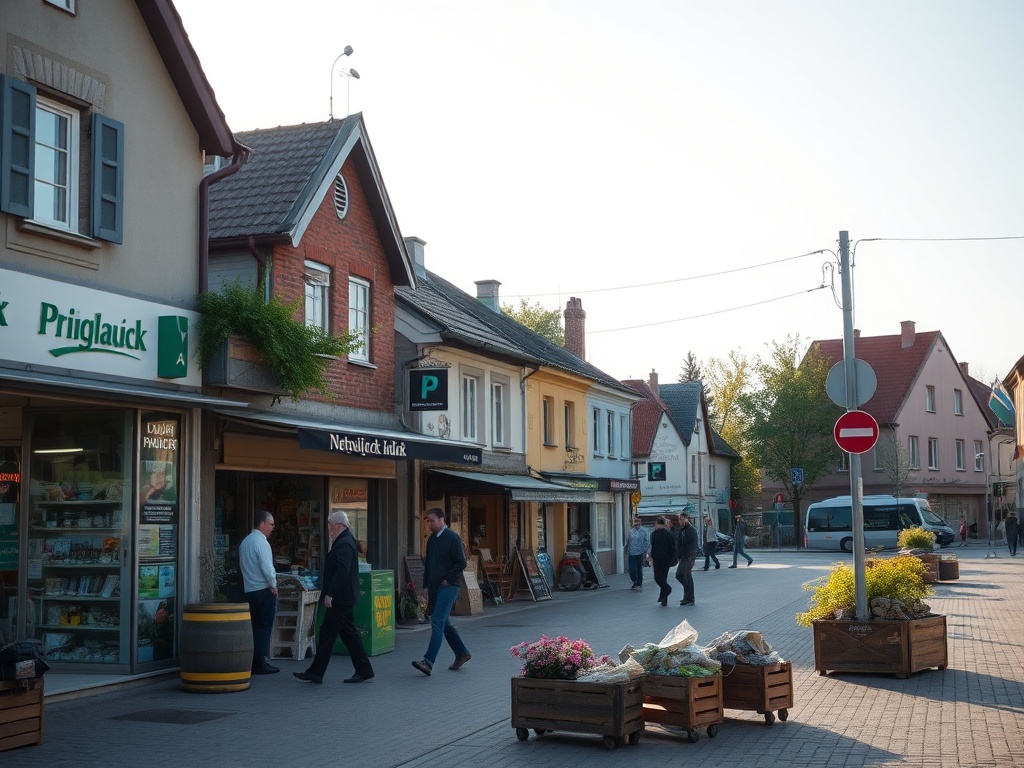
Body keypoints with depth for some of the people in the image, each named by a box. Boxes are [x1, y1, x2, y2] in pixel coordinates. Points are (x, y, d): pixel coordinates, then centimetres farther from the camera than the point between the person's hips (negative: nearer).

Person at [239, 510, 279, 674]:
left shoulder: (245, 542, 13)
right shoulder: (261, 542, -14)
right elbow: (267, 567, -21)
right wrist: (274, 585, -8)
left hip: (249, 590, 8)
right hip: (264, 590, -8)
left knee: (255, 626, 11)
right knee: (265, 627, -3)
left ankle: (254, 662, 13)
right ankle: (262, 663, -3)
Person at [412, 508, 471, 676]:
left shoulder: (452, 538, -9)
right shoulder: (431, 539, 15)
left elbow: (461, 563, -11)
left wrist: (447, 579, -13)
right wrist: (426, 585, 14)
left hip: (448, 586, -9)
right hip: (435, 587, 9)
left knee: (437, 622, -15)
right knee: (444, 623, 14)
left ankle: (428, 662, -21)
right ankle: (462, 654, 28)